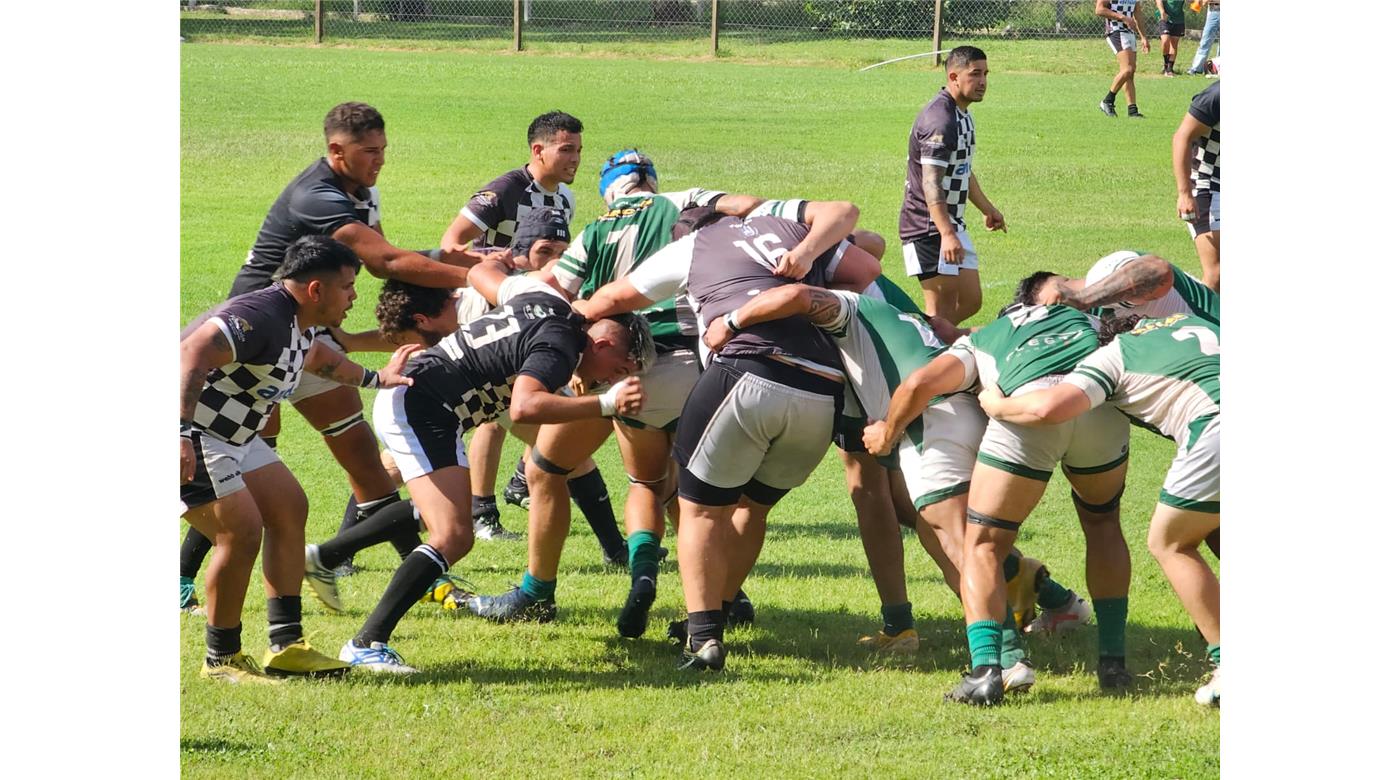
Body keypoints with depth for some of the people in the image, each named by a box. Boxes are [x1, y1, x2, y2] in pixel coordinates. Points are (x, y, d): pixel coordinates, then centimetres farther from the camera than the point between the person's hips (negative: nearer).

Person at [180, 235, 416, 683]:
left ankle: (285, 645, 15)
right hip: (191, 440, -11)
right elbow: (193, 352, -38)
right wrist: (182, 433, -46)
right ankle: (221, 659, -2)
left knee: (288, 510, 11)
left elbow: (314, 356, 34)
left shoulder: (298, 324, 9)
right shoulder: (261, 318, -26)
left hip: (232, 436, 11)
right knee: (241, 532, -17)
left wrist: (375, 378, 45)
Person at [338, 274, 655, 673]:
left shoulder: (550, 302, 10)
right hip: (420, 411, -11)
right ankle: (368, 643, -24)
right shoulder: (559, 347, -17)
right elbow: (523, 407, -35)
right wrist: (606, 404, -36)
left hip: (402, 397, 11)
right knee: (453, 538, -19)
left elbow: (480, 272, 26)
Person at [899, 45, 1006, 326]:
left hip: (952, 225, 10)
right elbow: (931, 183, -26)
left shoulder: (962, 115, 14)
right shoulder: (940, 119, -19)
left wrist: (986, 208, 38)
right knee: (942, 308, -10)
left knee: (971, 300, 9)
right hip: (929, 228, -10)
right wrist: (947, 234, -34)